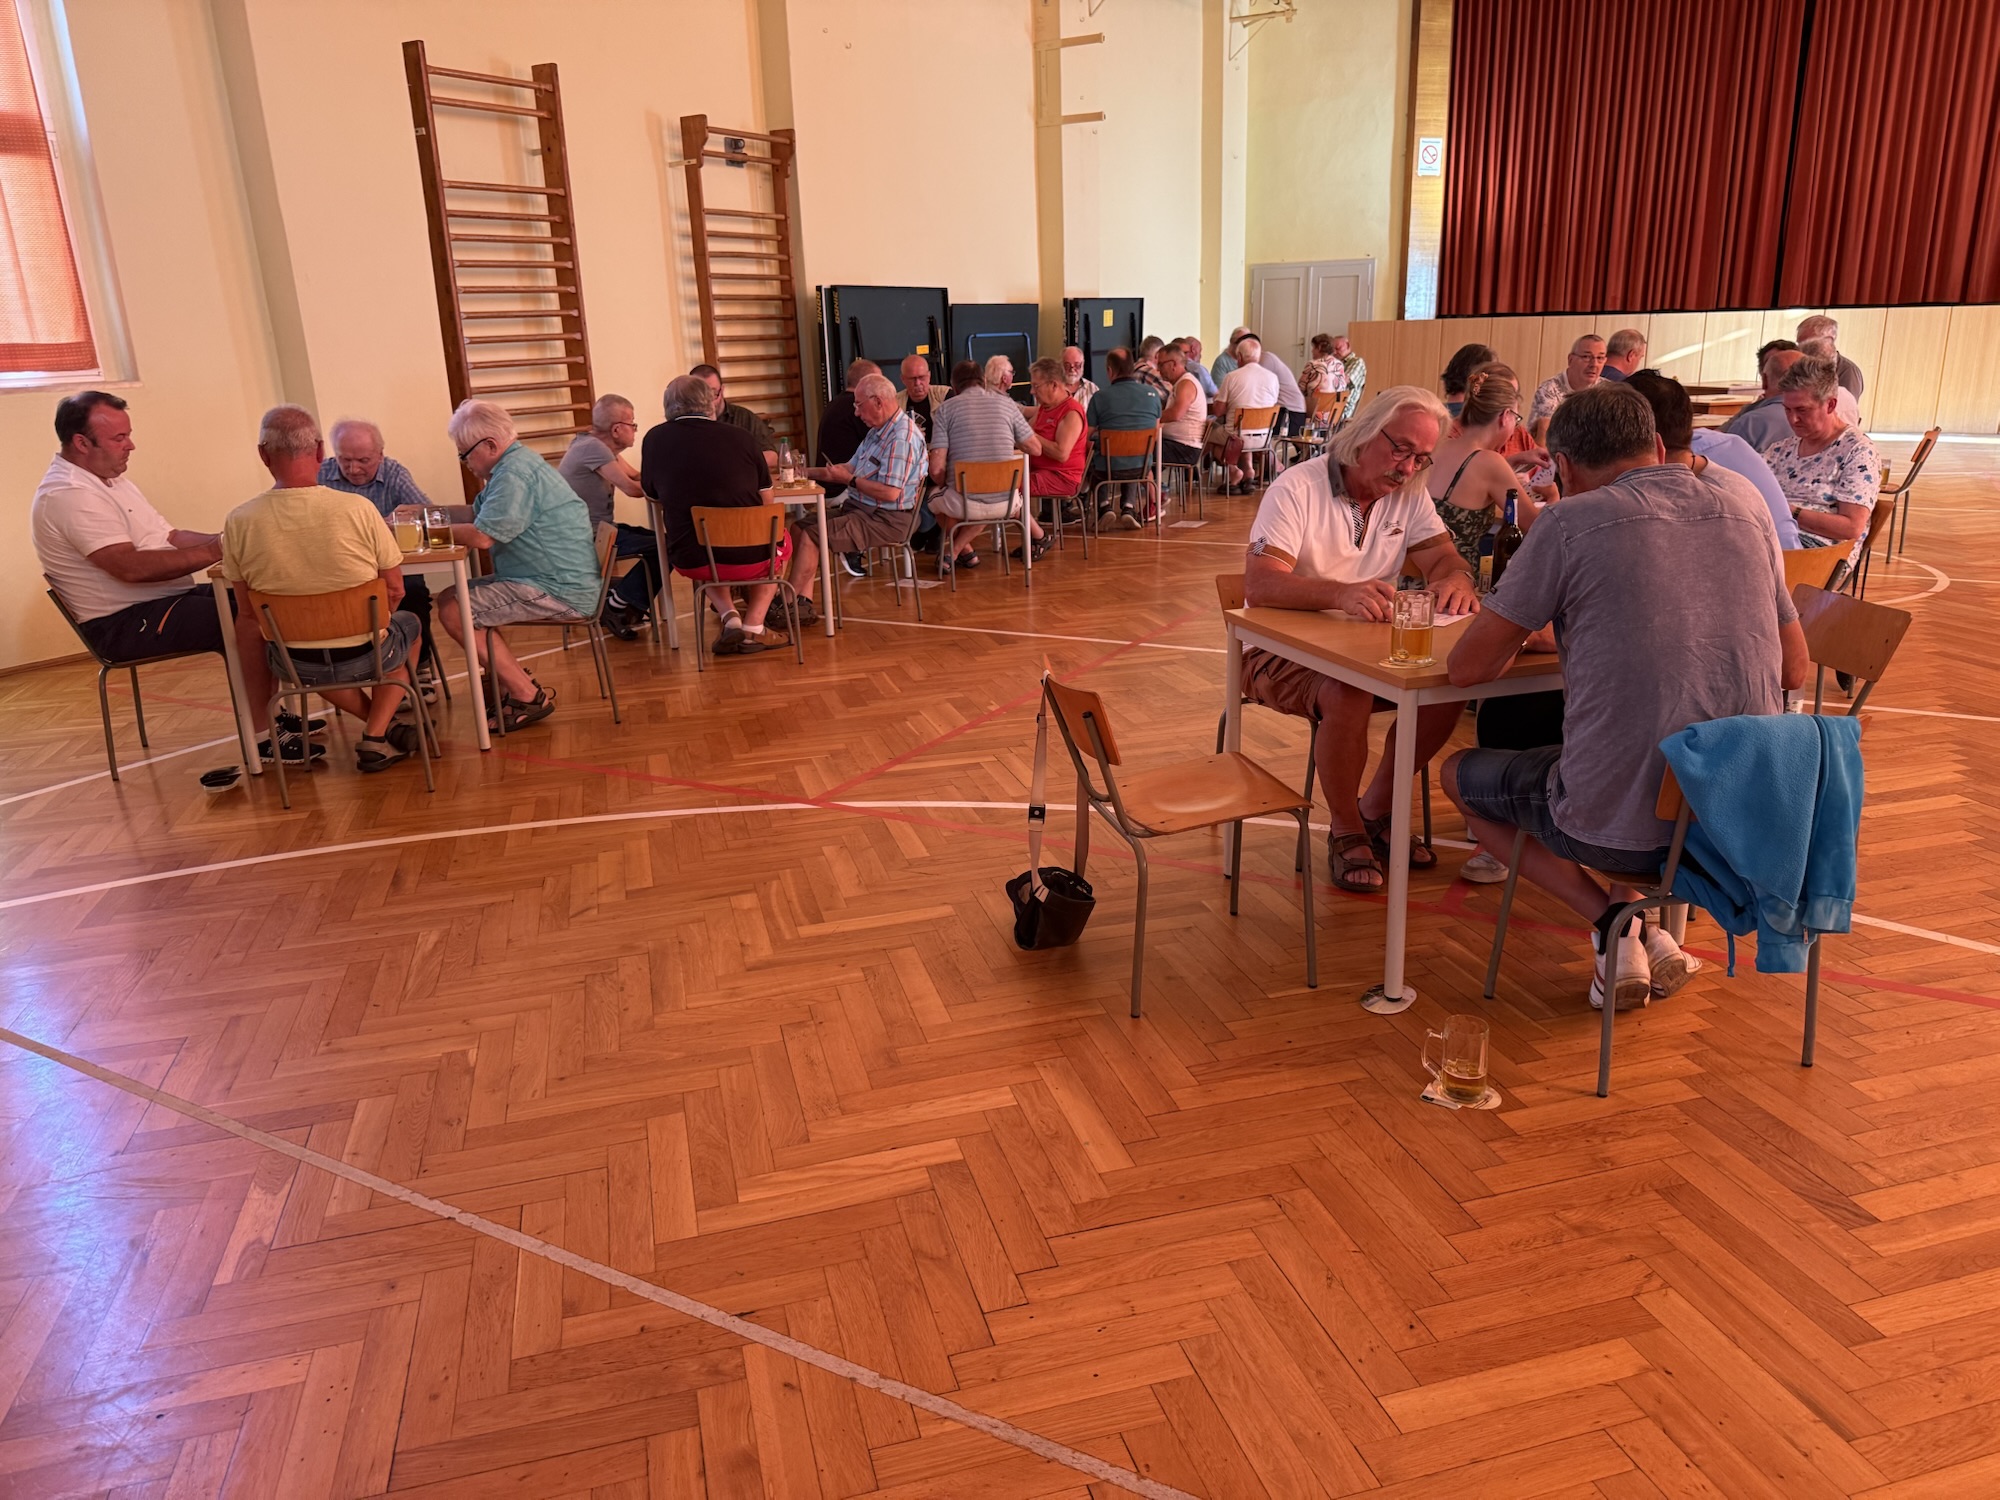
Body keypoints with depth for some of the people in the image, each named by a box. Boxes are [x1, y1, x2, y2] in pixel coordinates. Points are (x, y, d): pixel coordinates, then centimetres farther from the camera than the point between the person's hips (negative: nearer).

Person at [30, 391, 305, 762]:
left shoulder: (109, 479, 16)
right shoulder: (67, 495, -17)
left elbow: (171, 536, 14)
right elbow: (132, 567, -27)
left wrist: (228, 538, -4)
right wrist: (215, 551, -25)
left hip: (166, 598, 10)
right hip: (125, 623, -10)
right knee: (251, 619, -25)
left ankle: (270, 714, 6)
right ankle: (262, 738, -18)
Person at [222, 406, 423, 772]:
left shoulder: (239, 522, -12)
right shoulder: (357, 509, -19)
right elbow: (394, 592, -8)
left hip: (295, 665, 2)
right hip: (364, 655, -2)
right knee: (408, 624, 32)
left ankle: (382, 726, 29)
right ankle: (377, 736, 18)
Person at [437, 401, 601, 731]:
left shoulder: (515, 472, -17)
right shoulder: (520, 462, 17)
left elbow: (482, 536, -24)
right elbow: (475, 514, 23)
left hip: (559, 593, -11)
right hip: (564, 586, 11)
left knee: (453, 610, -13)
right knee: (454, 595, 14)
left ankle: (528, 697, -7)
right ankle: (516, 680, 12)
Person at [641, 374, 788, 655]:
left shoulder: (655, 439, 0)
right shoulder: (741, 437, -2)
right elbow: (766, 501, 7)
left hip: (690, 561, 2)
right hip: (749, 557, -2)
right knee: (780, 539, 32)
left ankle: (729, 616, 16)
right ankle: (753, 628, 19)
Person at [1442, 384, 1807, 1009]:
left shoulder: (1570, 523, -8)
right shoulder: (1746, 514, 8)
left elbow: (1466, 668, -5)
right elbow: (1794, 670, 17)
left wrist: (1518, 629, 17)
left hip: (1620, 826, -6)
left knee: (1458, 773, 21)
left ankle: (1613, 920, 5)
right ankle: (1643, 917, 17)